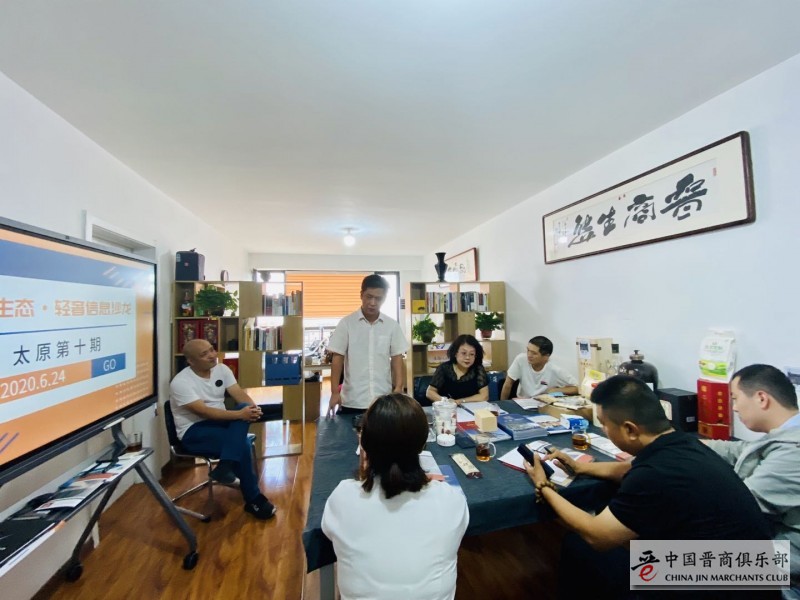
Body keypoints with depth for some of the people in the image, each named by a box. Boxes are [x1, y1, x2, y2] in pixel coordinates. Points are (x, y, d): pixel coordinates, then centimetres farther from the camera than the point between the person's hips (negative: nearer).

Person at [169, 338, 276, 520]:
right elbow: (204, 412, -25)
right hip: (194, 432, -6)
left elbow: (239, 394, -5)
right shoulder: (181, 382, -17)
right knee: (243, 444, -27)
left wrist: (253, 408, -27)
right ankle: (254, 500, -10)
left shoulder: (222, 369, 1)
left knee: (245, 408, -27)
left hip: (219, 423, 6)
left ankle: (225, 467, -31)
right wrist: (240, 414, -32)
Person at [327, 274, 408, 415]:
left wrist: (398, 387, -7)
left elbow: (397, 358, 3)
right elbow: (337, 358, -3)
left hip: (383, 401, 2)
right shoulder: (346, 323, -5)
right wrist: (334, 392, -8)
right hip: (352, 402, -2)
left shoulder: (392, 325, 1)